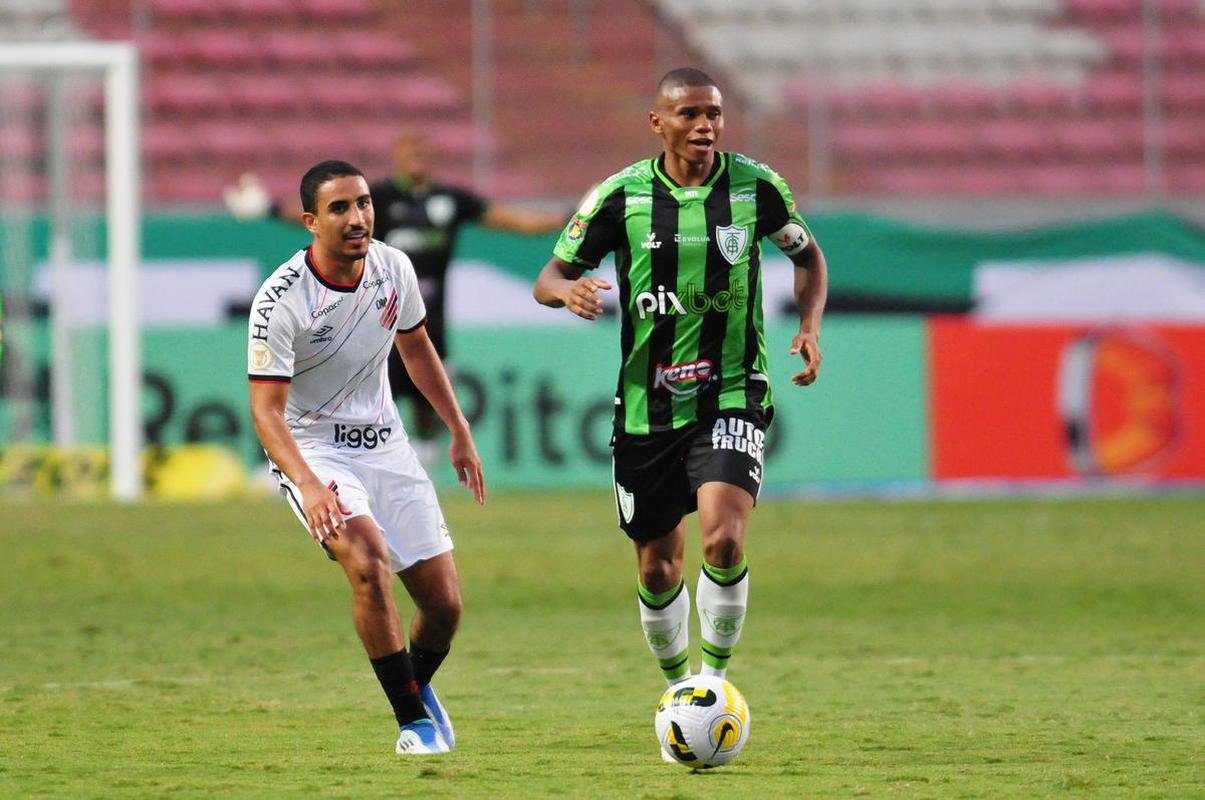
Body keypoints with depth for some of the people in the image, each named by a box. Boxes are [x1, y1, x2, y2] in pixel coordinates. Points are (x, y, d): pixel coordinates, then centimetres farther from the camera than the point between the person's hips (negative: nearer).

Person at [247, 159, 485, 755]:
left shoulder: (393, 269, -4)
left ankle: (417, 686, 36)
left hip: (384, 443, 5)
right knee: (368, 561, -31)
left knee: (444, 603, 2)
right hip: (312, 449, -5)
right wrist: (308, 485, -39)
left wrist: (459, 431, 18)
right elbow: (266, 410, -24)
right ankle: (413, 719, -16)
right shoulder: (280, 302, -22)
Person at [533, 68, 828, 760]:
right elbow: (551, 275, 2)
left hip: (732, 397, -1)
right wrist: (569, 290, -22)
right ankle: (679, 688, 32)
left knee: (725, 539, -23)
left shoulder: (755, 186, -3)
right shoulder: (621, 196, -5)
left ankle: (717, 677, -3)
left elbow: (808, 255, 14)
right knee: (659, 568, 8)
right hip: (647, 404, 1)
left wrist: (810, 326, -2)